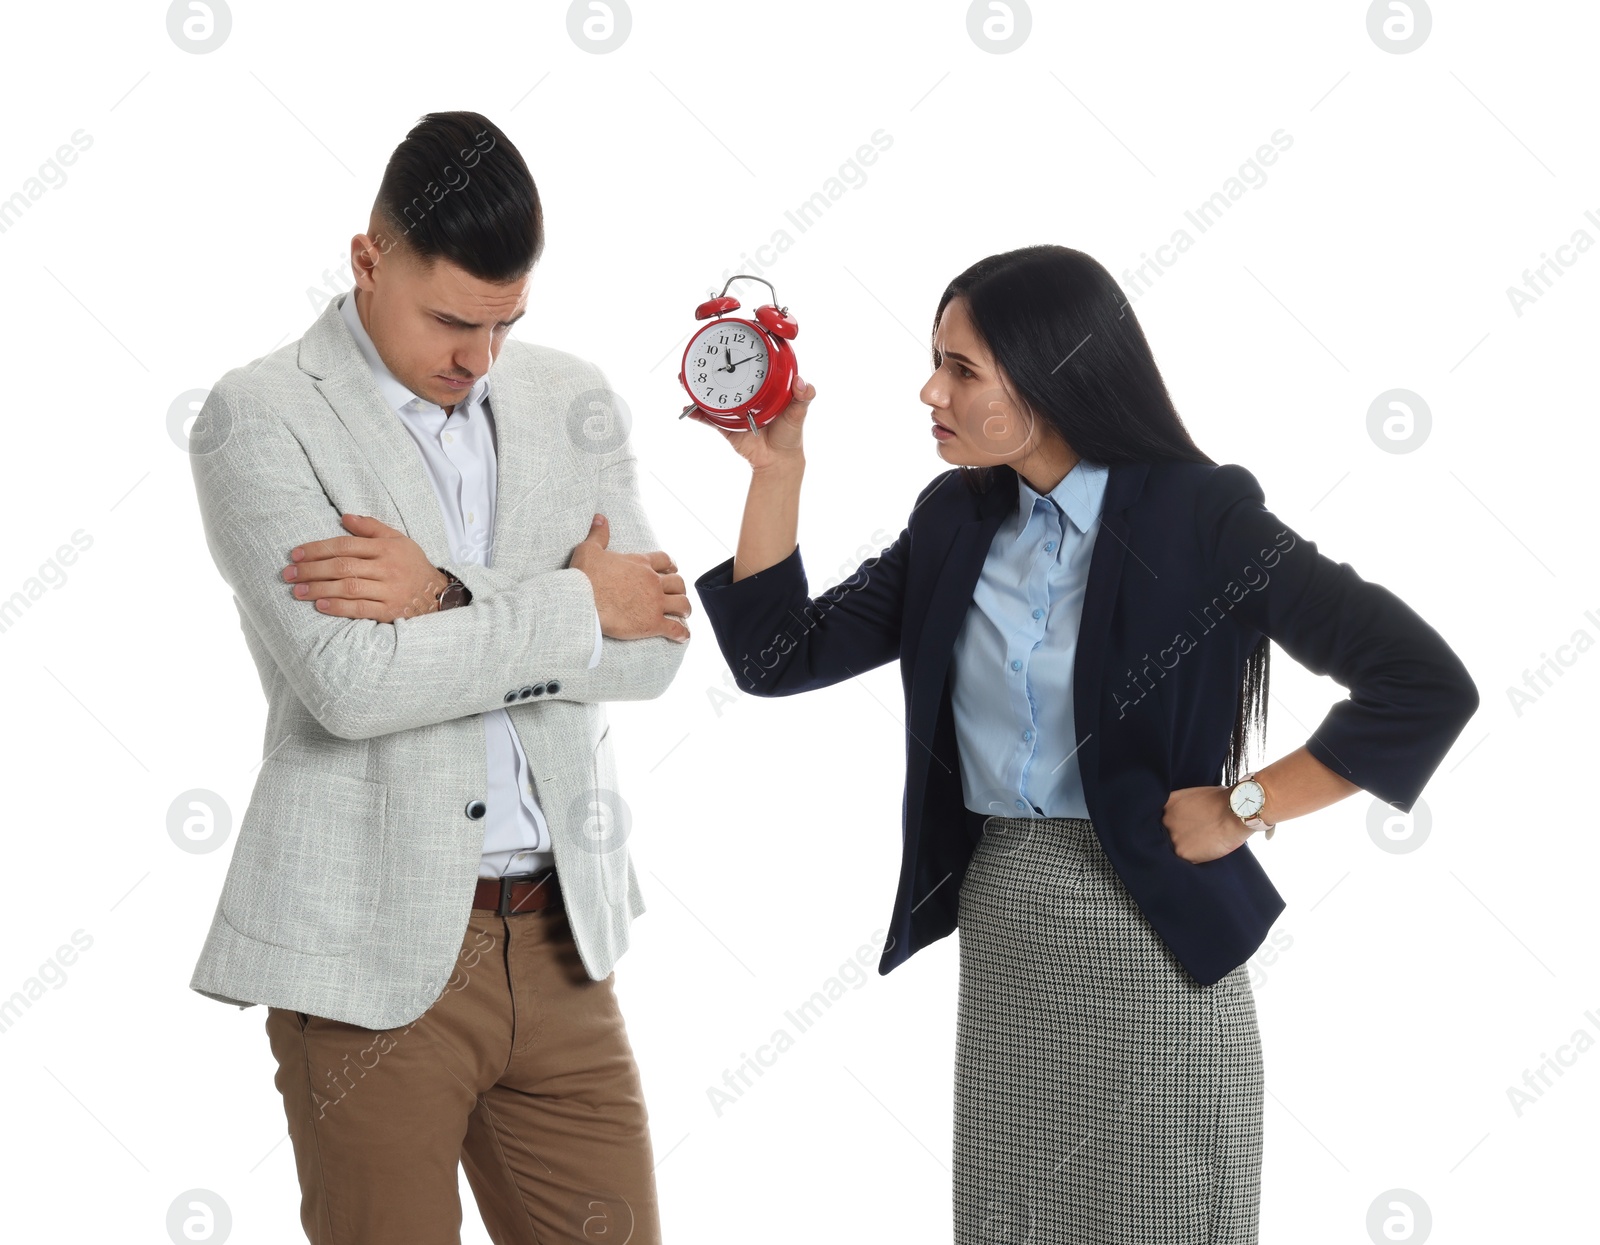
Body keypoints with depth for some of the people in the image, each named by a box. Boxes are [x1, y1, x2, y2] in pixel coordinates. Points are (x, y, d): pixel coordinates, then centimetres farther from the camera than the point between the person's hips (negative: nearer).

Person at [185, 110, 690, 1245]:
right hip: (373, 952, -4)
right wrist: (574, 603, -10)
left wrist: (445, 598, -14)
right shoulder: (261, 417, -6)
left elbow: (652, 645, -1)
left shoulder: (573, 400, 9)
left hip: (561, 938, 5)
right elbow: (351, 680, -19)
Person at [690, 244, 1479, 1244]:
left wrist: (1242, 807, -13)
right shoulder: (958, 521, 6)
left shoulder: (1199, 520, -12)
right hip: (998, 931, 6)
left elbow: (1427, 686, -16)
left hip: (1148, 934, -6)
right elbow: (780, 655, 7)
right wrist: (776, 468, -1)